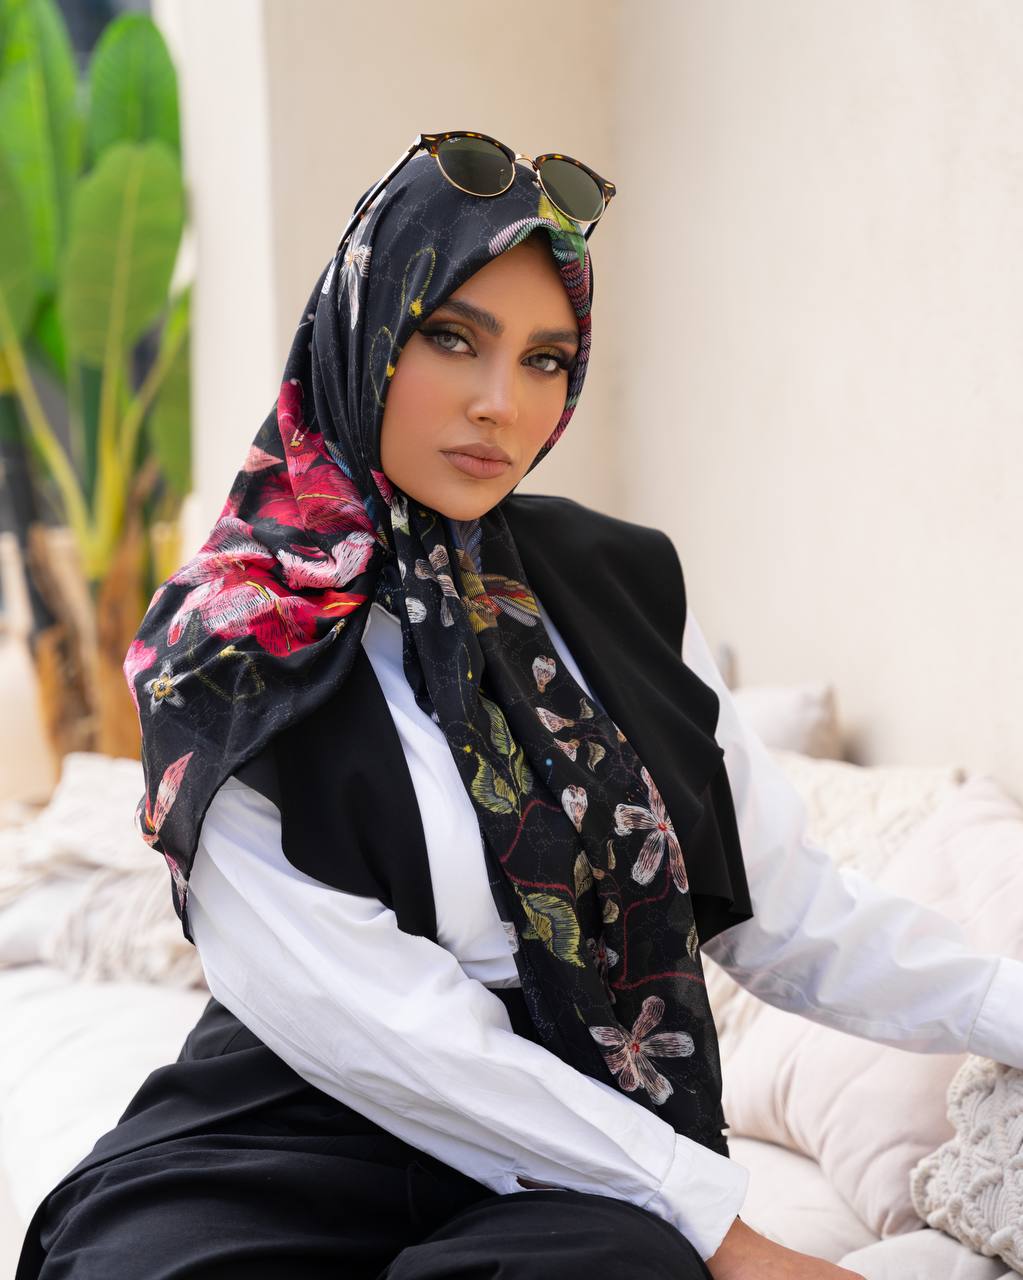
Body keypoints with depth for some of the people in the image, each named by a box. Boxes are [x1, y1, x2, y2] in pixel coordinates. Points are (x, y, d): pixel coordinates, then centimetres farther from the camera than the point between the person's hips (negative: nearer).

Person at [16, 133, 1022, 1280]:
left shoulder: (622, 585, 8)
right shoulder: (228, 647, -4)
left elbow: (781, 903, 6)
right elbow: (368, 1019, -13)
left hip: (595, 1141, 2)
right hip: (302, 1128, -1)